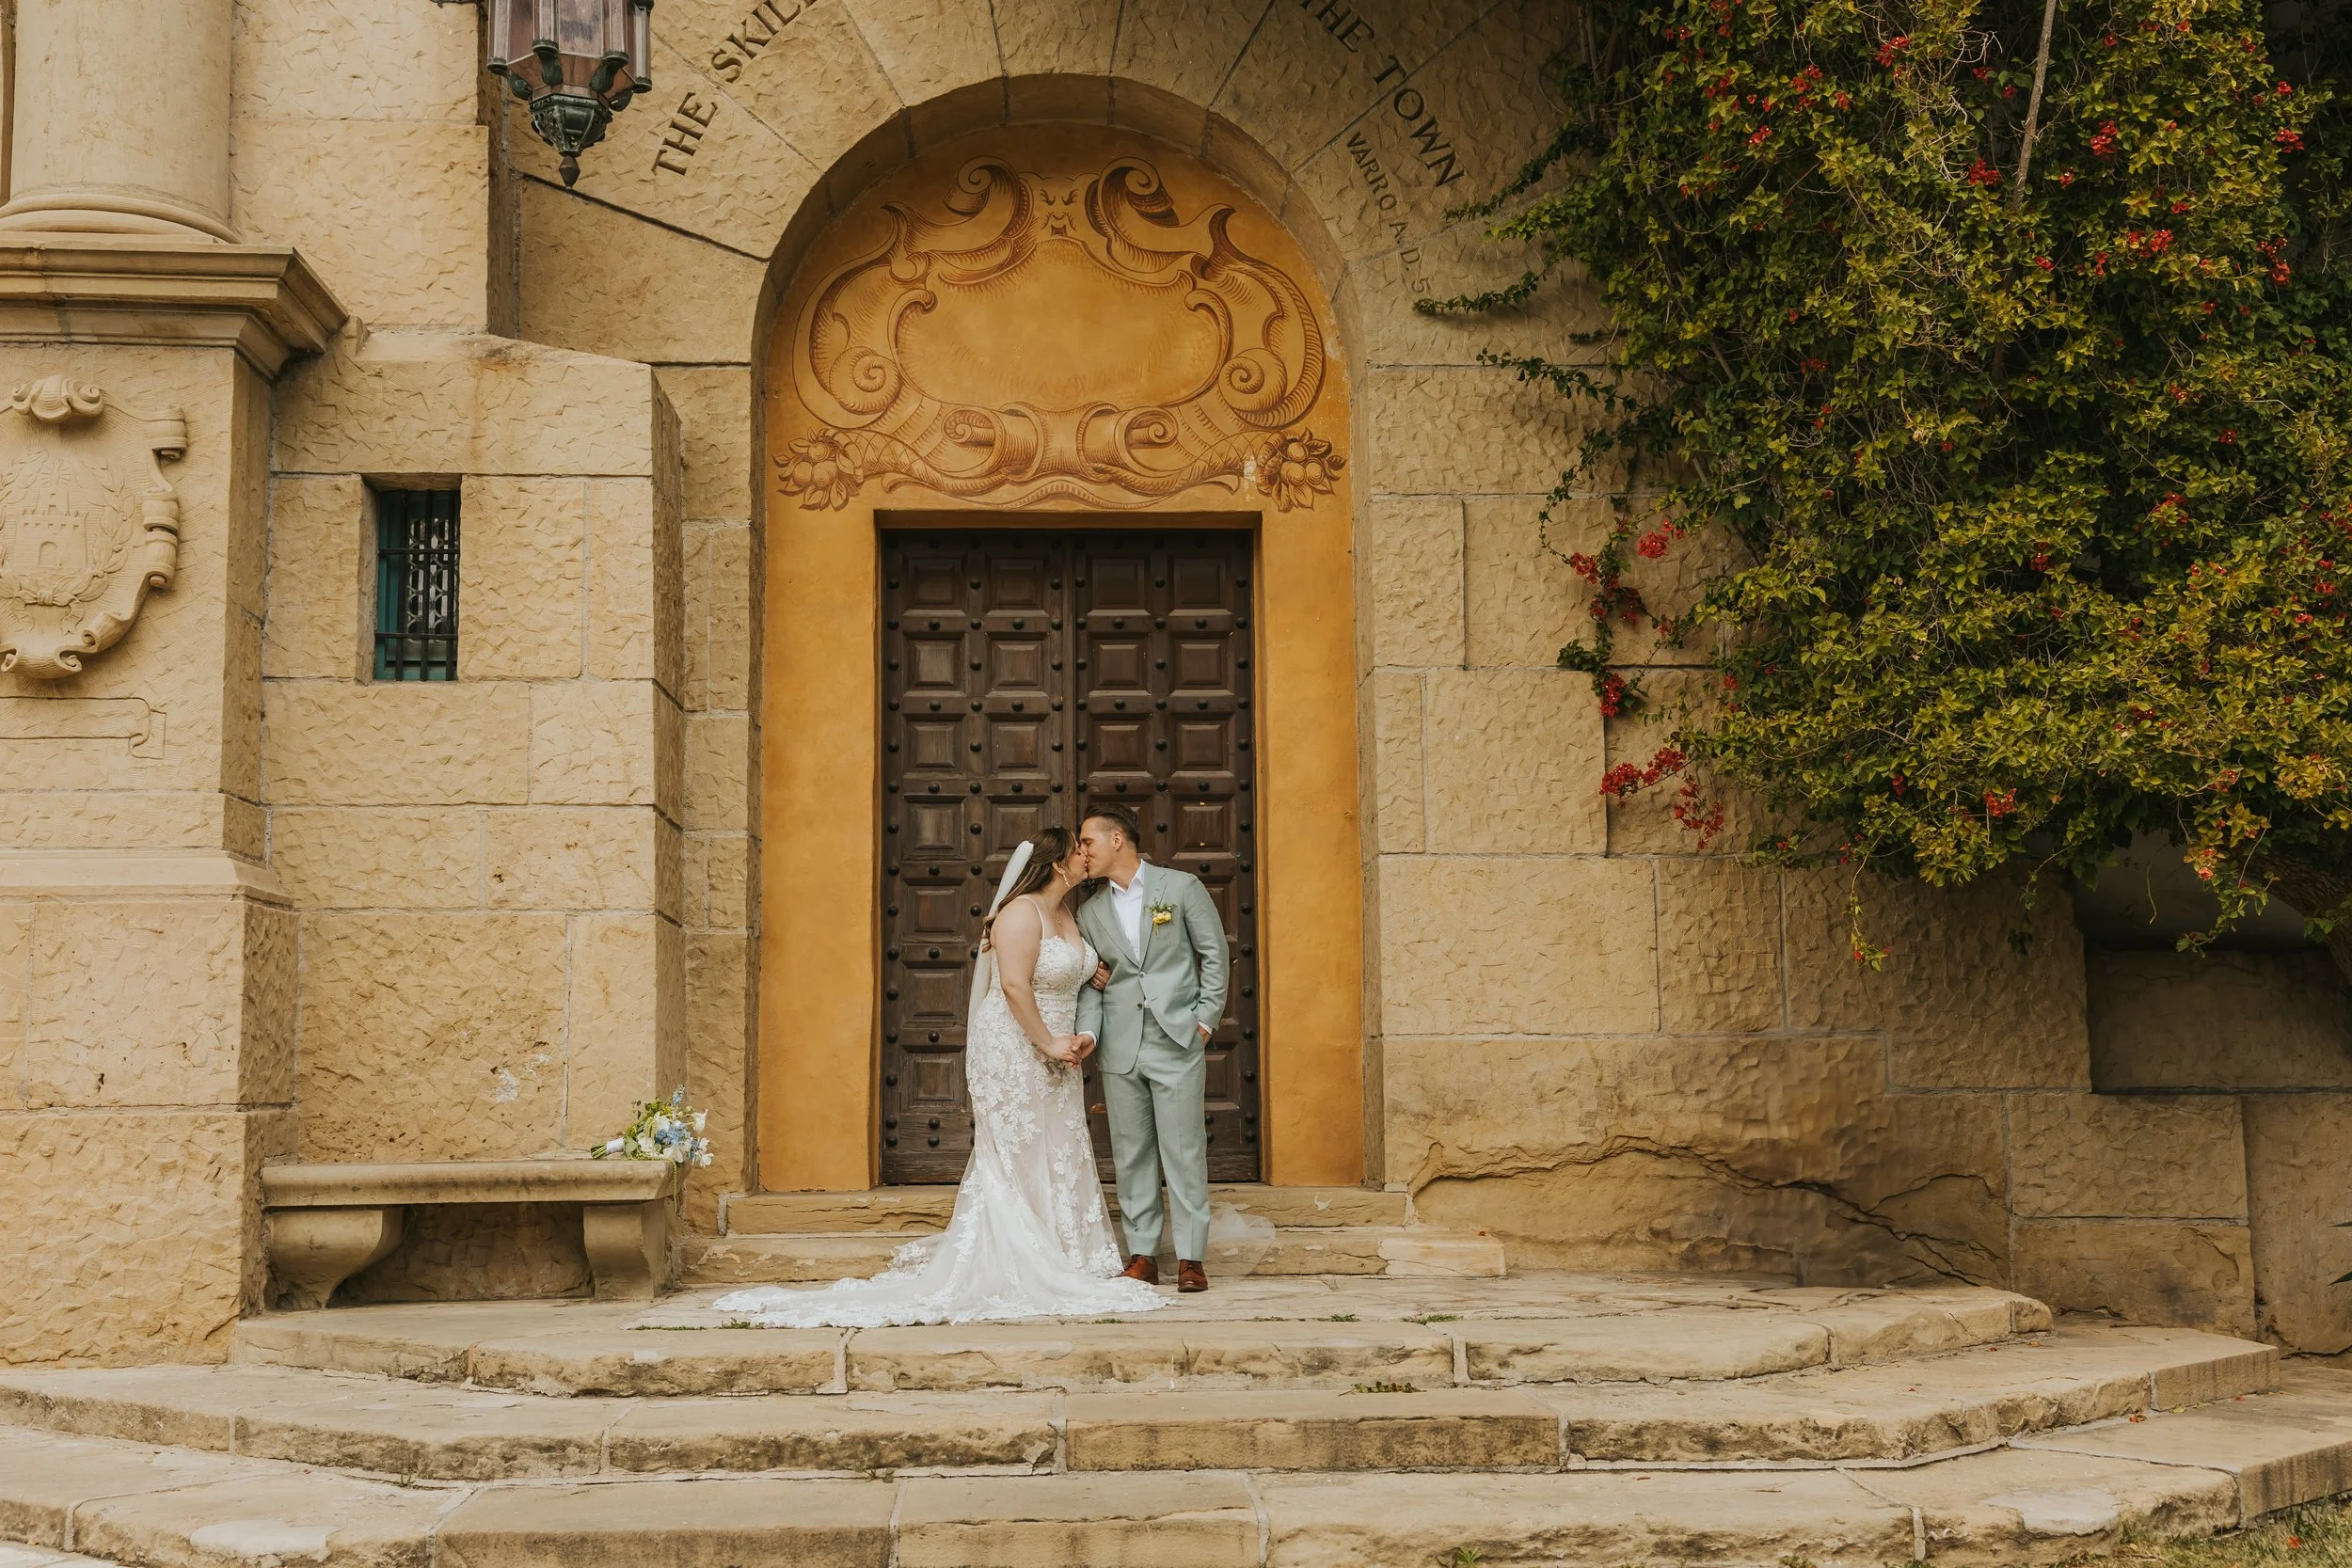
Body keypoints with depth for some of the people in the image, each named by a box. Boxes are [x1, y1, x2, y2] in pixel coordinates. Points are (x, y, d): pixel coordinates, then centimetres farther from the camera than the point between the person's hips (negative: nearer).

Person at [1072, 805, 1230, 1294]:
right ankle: (1142, 1254, 12)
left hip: (1177, 1041, -4)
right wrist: (1087, 1032, -6)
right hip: (1120, 1050, 4)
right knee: (1131, 1155, 6)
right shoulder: (1090, 912, 12)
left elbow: (1214, 954, 3)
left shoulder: (1181, 887, 1)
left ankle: (1191, 1257, 2)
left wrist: (1206, 1019, -3)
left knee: (1183, 1151, -3)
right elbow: (1089, 982, 10)